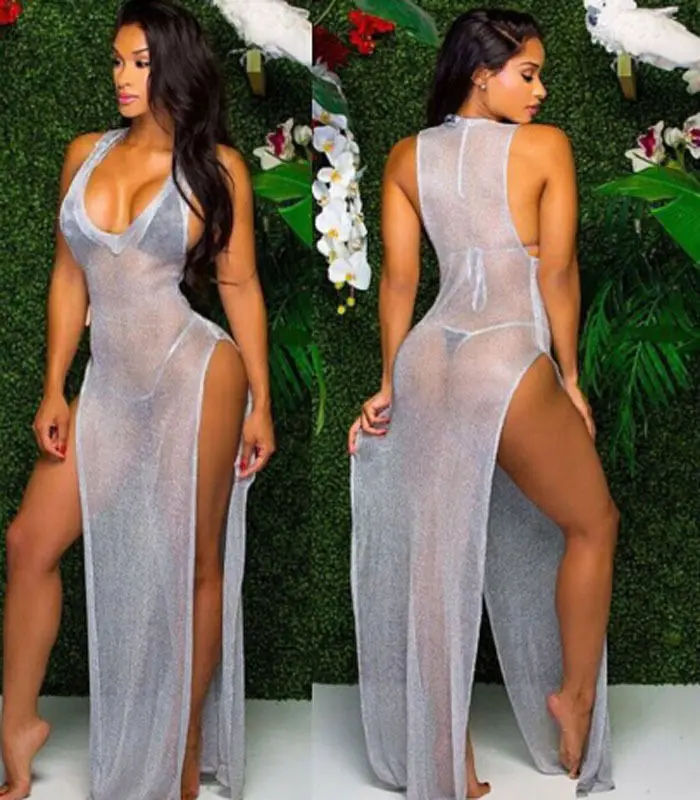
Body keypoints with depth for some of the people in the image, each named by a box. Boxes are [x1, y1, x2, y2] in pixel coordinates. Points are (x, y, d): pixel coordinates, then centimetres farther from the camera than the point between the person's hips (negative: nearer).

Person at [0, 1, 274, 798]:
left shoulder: (215, 165, -3)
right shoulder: (86, 154, 8)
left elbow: (240, 286, 0)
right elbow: (69, 277, 11)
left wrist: (260, 404, -2)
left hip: (196, 376, -4)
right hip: (110, 384, 5)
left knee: (193, 564, 5)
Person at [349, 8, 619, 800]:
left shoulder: (406, 157, 10)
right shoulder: (545, 146, -2)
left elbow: (398, 278, 9)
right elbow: (557, 273, -3)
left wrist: (389, 385, 14)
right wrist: (570, 376, 7)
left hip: (427, 359, 6)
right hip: (507, 363, -5)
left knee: (439, 559, 10)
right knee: (591, 523, 18)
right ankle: (575, 694, 22)